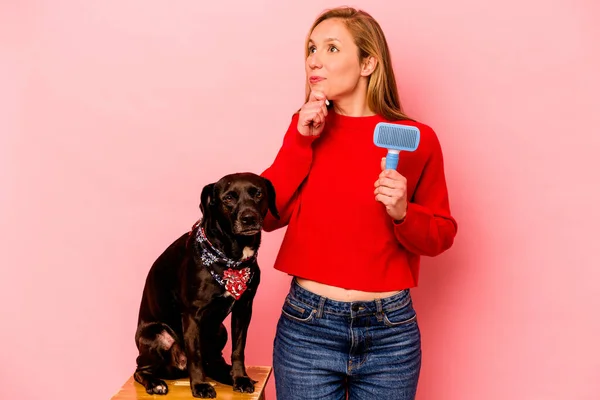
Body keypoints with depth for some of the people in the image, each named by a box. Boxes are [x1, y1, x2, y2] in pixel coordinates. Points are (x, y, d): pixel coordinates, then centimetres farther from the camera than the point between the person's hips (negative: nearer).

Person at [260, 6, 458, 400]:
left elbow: (442, 234, 1)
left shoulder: (416, 138, -5)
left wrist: (403, 214, -18)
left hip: (390, 331, -1)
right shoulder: (307, 128, 3)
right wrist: (301, 141, -10)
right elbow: (266, 215, -4)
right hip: (307, 326, 1)